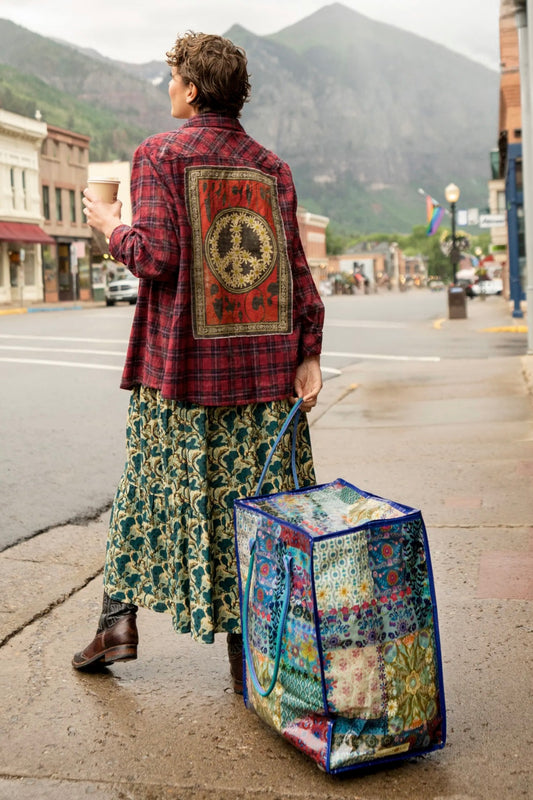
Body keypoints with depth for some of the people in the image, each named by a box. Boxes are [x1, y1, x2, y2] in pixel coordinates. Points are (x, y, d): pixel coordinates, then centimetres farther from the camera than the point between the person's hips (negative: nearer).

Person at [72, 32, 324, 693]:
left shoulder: (159, 155, -3)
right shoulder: (270, 166, 10)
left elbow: (155, 257, -14)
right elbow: (296, 267, 4)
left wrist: (112, 228, 5)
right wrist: (308, 353, 3)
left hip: (181, 363, -3)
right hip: (266, 365, 3)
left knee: (151, 486, 12)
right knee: (256, 501, 6)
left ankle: (119, 620, 20)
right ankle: (250, 651, 12)